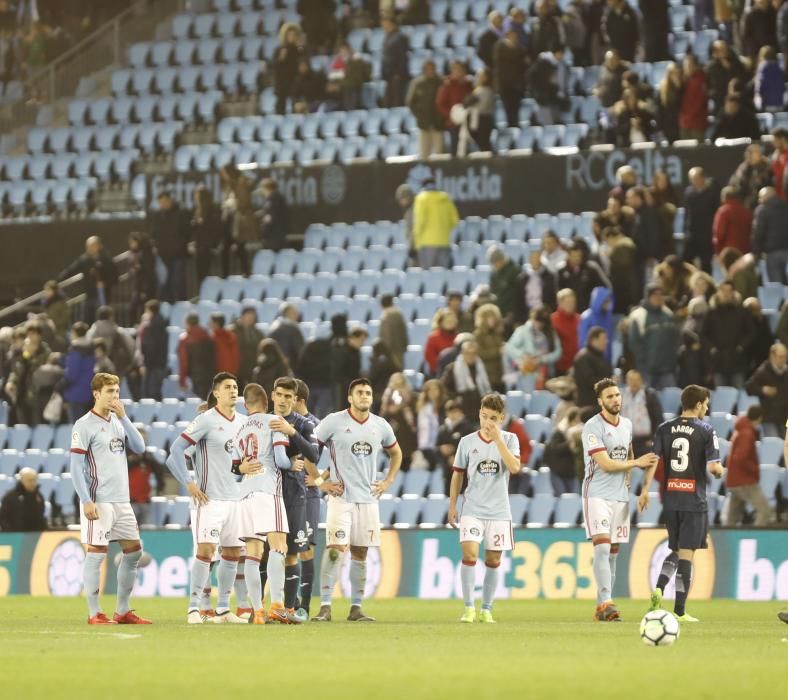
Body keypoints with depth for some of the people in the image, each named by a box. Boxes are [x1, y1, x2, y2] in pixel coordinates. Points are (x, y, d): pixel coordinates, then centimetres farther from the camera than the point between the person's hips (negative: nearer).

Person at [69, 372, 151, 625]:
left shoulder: (118, 421, 14)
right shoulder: (85, 425, -6)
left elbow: (139, 447, 4)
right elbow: (76, 466, -10)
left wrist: (123, 417, -3)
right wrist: (86, 501, -17)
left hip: (121, 500, 8)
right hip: (99, 503, -8)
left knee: (134, 551, 8)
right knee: (97, 553, -7)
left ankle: (122, 611, 15)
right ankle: (94, 613, -2)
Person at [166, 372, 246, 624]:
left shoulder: (242, 422, 11)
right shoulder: (206, 420, -9)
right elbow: (176, 449, -12)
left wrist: (242, 468, 9)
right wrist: (189, 483, -15)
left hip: (234, 497, 7)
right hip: (211, 497, -7)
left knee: (233, 553, 8)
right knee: (206, 549, -14)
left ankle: (223, 610, 16)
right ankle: (194, 608, -10)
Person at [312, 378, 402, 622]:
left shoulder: (381, 426, 8)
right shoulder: (334, 422, -5)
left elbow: (396, 453, 25)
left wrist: (388, 481, 14)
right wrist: (320, 482, -5)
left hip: (368, 499, 5)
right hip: (341, 497, -4)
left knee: (360, 553, 6)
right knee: (335, 550, -14)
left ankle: (356, 608, 12)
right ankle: (325, 607, -13)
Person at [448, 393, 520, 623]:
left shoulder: (509, 439, 1)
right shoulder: (467, 442, 4)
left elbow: (515, 467, -15)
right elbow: (457, 475, 10)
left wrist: (498, 439, -19)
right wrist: (452, 507, 8)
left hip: (499, 511, 0)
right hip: (472, 508, 0)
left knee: (493, 560, 5)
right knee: (469, 554, -15)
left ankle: (486, 610, 17)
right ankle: (469, 608, -9)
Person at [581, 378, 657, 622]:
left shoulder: (627, 425, 11)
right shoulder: (593, 427, -12)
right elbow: (605, 463, -17)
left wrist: (628, 475, 8)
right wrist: (637, 463, -10)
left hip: (620, 496, 7)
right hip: (597, 495, -7)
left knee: (613, 553, 6)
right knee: (602, 547, -18)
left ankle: (602, 607, 10)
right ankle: (605, 603, -26)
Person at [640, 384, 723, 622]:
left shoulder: (664, 429, 5)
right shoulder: (706, 431, -7)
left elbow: (653, 460, -1)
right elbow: (713, 467, -12)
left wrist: (645, 490, 2)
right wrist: (720, 470, 11)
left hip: (670, 500, 4)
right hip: (694, 501, -4)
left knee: (676, 550, 19)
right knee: (687, 553, 0)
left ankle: (658, 589, -5)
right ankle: (680, 610, -2)